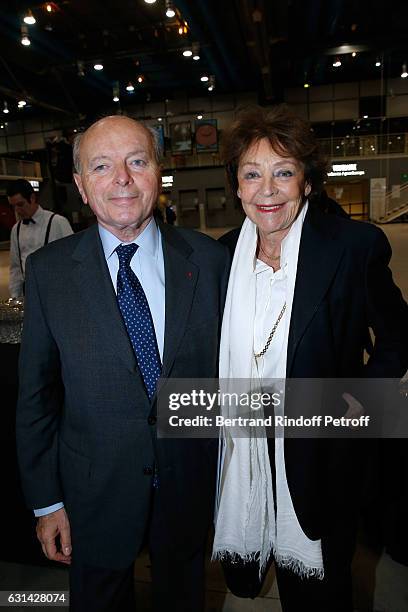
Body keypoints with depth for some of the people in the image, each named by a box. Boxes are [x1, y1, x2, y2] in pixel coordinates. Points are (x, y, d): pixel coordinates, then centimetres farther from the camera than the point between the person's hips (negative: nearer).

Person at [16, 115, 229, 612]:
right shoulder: (48, 270, -10)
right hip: (95, 492, 0)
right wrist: (46, 501, -1)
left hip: (190, 482, 1)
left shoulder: (209, 258, -9)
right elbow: (36, 394, -5)